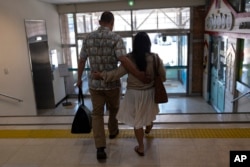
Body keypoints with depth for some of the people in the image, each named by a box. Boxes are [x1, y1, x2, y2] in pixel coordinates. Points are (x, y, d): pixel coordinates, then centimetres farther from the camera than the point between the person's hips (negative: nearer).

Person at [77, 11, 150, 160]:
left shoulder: (88, 38, 1)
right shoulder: (116, 38, -12)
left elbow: (81, 61, 5)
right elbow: (124, 60, -26)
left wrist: (79, 79, 16)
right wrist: (139, 75, -24)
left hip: (95, 83, 2)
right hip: (112, 83, -2)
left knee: (97, 114, 8)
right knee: (113, 110, 23)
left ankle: (100, 148, 2)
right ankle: (113, 131, 46)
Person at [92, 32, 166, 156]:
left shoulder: (130, 58, -17)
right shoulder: (155, 58, -11)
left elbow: (117, 74, -19)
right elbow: (163, 77, -4)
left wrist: (101, 75, -9)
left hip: (134, 93, -2)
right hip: (149, 92, 3)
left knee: (137, 120, 11)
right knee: (149, 115, 29)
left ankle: (141, 147, 22)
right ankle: (148, 130, 59)